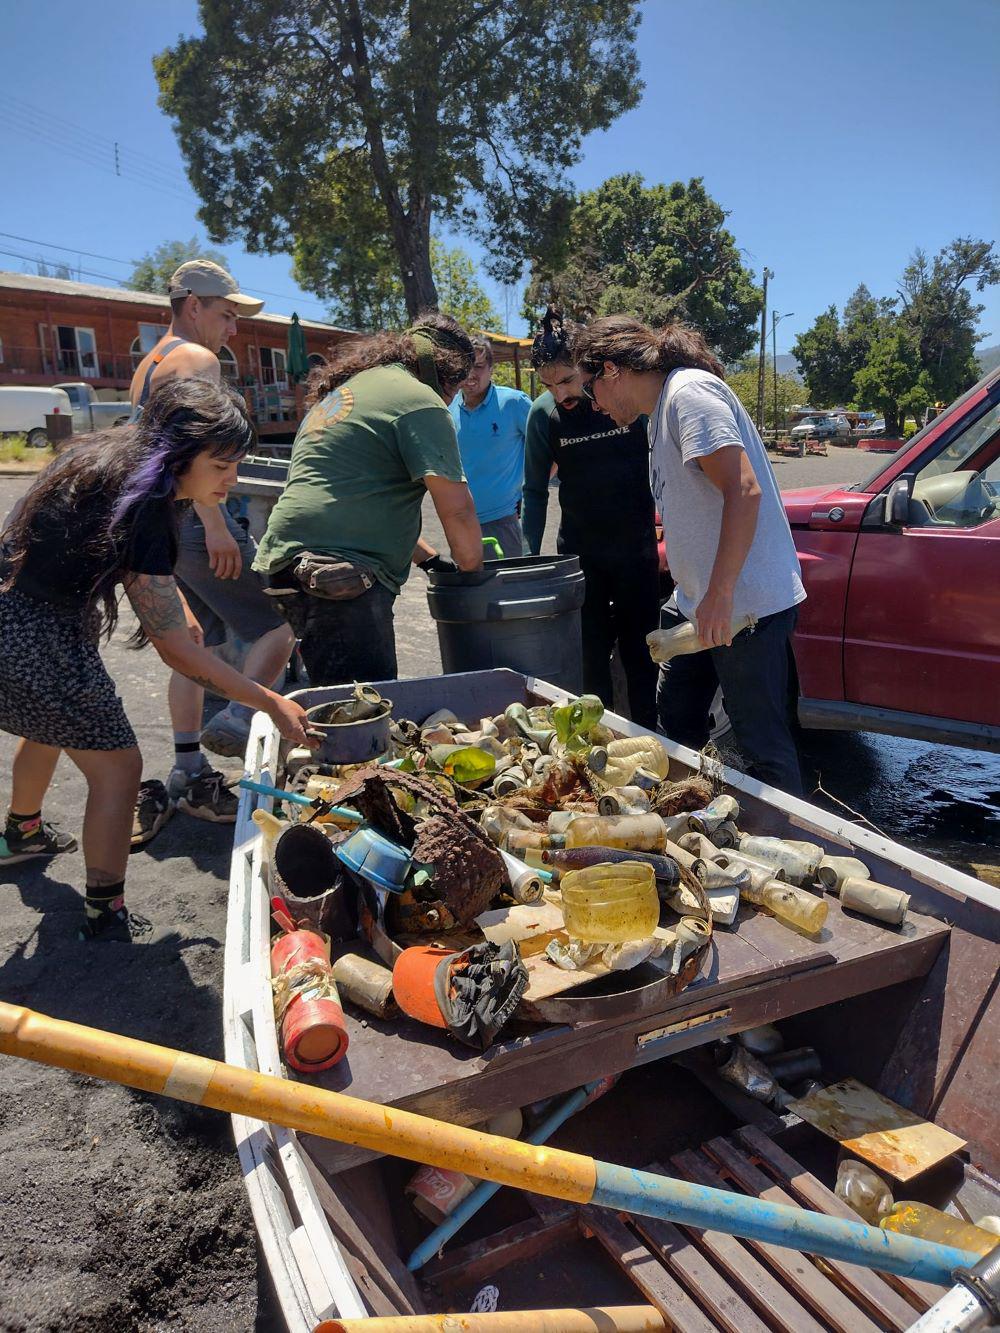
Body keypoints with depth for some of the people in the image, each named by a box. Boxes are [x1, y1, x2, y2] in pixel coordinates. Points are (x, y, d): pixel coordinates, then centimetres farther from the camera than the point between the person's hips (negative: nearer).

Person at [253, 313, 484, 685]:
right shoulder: (420, 401, -4)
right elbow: (457, 510, -10)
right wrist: (473, 572, 7)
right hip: (338, 568, -10)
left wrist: (428, 557, 30)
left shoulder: (344, 389, 25)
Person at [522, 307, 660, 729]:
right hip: (580, 552, 1)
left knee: (639, 649, 6)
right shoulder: (543, 414, -7)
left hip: (636, 547, -1)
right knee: (589, 654, 4)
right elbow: (536, 492, 1)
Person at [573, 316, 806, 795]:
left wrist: (720, 595, -26)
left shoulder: (689, 392, -14)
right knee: (675, 723, 19)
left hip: (746, 605, -11)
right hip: (701, 603, 11)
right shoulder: (663, 408, 16)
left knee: (763, 746, -2)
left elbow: (744, 490, -25)